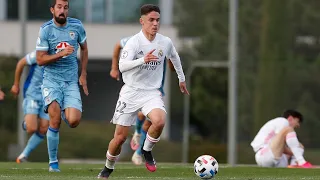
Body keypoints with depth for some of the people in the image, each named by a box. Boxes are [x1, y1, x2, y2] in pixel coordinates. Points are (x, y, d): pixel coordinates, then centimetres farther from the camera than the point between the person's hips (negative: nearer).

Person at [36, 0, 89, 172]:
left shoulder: (76, 26, 1)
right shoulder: (45, 30, -7)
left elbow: (84, 49, 18)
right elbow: (40, 60, -8)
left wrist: (83, 75, 15)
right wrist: (61, 54, -22)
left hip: (71, 81, 2)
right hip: (51, 79, -2)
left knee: (73, 121, -14)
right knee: (55, 120, -16)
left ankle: (65, 112, 25)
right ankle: (53, 162, -4)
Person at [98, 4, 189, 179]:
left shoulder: (165, 42, -1)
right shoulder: (134, 42, -15)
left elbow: (174, 57, 23)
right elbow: (122, 66, -29)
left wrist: (181, 79, 33)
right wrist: (143, 60, -44)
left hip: (152, 92, 2)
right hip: (131, 92, -2)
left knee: (159, 121, -29)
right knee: (120, 137, 1)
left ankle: (146, 151, 0)